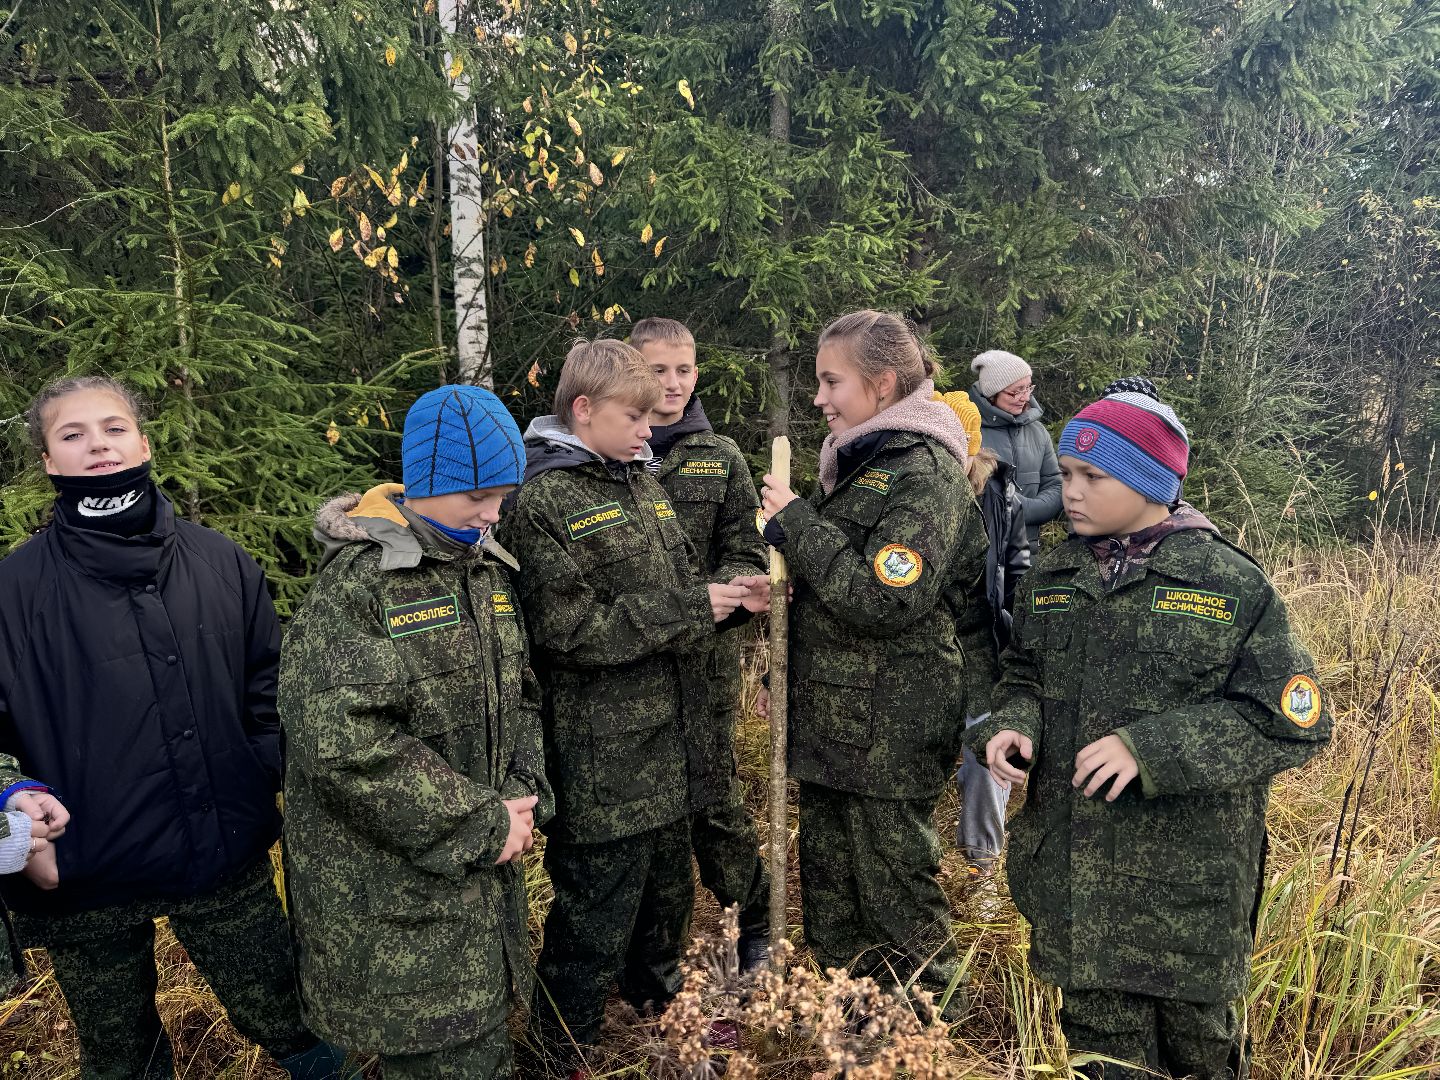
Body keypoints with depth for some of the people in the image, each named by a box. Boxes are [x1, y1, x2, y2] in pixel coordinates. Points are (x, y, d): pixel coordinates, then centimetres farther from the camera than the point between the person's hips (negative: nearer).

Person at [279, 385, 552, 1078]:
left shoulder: (489, 568, 7)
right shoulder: (358, 580, -17)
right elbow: (339, 741, -25)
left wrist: (523, 797, -3)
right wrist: (483, 825, -20)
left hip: (484, 875, 7)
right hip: (392, 892, -7)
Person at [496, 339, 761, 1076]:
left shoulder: (641, 483, 9)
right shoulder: (543, 502, -16)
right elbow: (570, 631, -22)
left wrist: (727, 593, -5)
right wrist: (691, 608, -20)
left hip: (664, 735, 8)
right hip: (598, 751, -8)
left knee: (667, 885, 24)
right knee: (596, 909, 7)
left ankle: (660, 1001, 49)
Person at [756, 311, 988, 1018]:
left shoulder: (925, 471, -16)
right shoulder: (856, 461, 13)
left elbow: (883, 601, -26)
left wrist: (794, 521, -19)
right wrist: (783, 676, 19)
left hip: (890, 732, -9)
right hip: (830, 717, 9)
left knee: (895, 893, 5)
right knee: (829, 889, 19)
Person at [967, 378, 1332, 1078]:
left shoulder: (1231, 586, -10)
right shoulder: (1051, 579, 5)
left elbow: (1292, 723, -11)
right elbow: (1025, 678, 16)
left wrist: (1150, 747, -21)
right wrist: (1014, 725, -7)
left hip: (1187, 879, -3)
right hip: (1073, 868, 4)